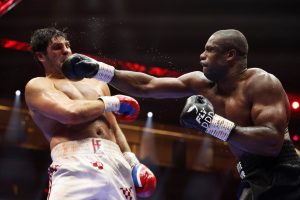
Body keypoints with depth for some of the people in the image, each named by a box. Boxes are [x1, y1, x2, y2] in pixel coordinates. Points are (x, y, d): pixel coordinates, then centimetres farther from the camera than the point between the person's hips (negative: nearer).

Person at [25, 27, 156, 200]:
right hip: (75, 165, -6)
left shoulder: (98, 84, 30)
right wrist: (110, 103, 5)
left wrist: (133, 162, 15)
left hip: (115, 161, 6)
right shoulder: (37, 86, 8)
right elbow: (70, 113, -10)